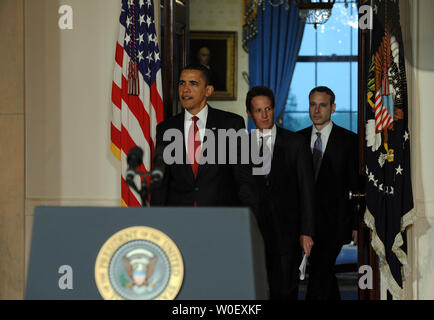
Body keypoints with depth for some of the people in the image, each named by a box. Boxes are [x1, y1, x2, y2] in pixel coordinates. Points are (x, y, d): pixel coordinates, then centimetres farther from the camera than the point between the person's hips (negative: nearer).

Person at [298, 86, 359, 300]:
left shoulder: (349, 140, -1)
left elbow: (357, 185, -1)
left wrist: (357, 224, -5)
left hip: (334, 221, -4)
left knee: (320, 274, -13)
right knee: (324, 274, 12)